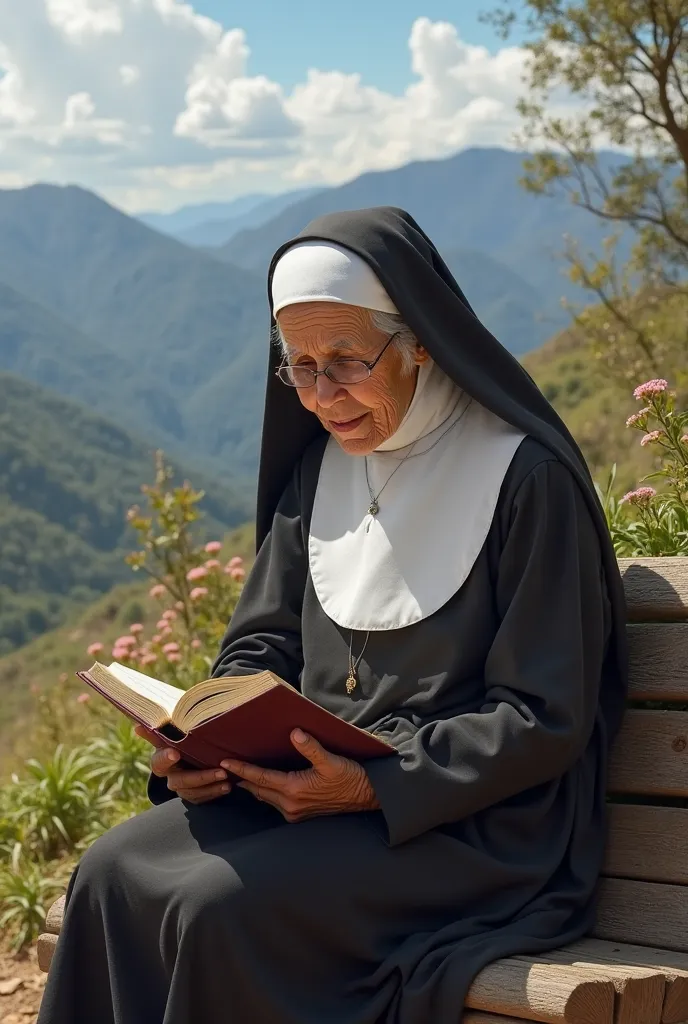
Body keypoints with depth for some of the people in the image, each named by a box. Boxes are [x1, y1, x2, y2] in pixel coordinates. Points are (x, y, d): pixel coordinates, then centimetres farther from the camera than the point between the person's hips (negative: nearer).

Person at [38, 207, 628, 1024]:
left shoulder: (523, 475, -12)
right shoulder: (321, 466, 10)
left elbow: (544, 720, -13)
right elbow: (261, 642, 15)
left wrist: (374, 788, -23)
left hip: (475, 827, -6)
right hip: (318, 784, 7)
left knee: (222, 905, -28)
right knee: (113, 873, -16)